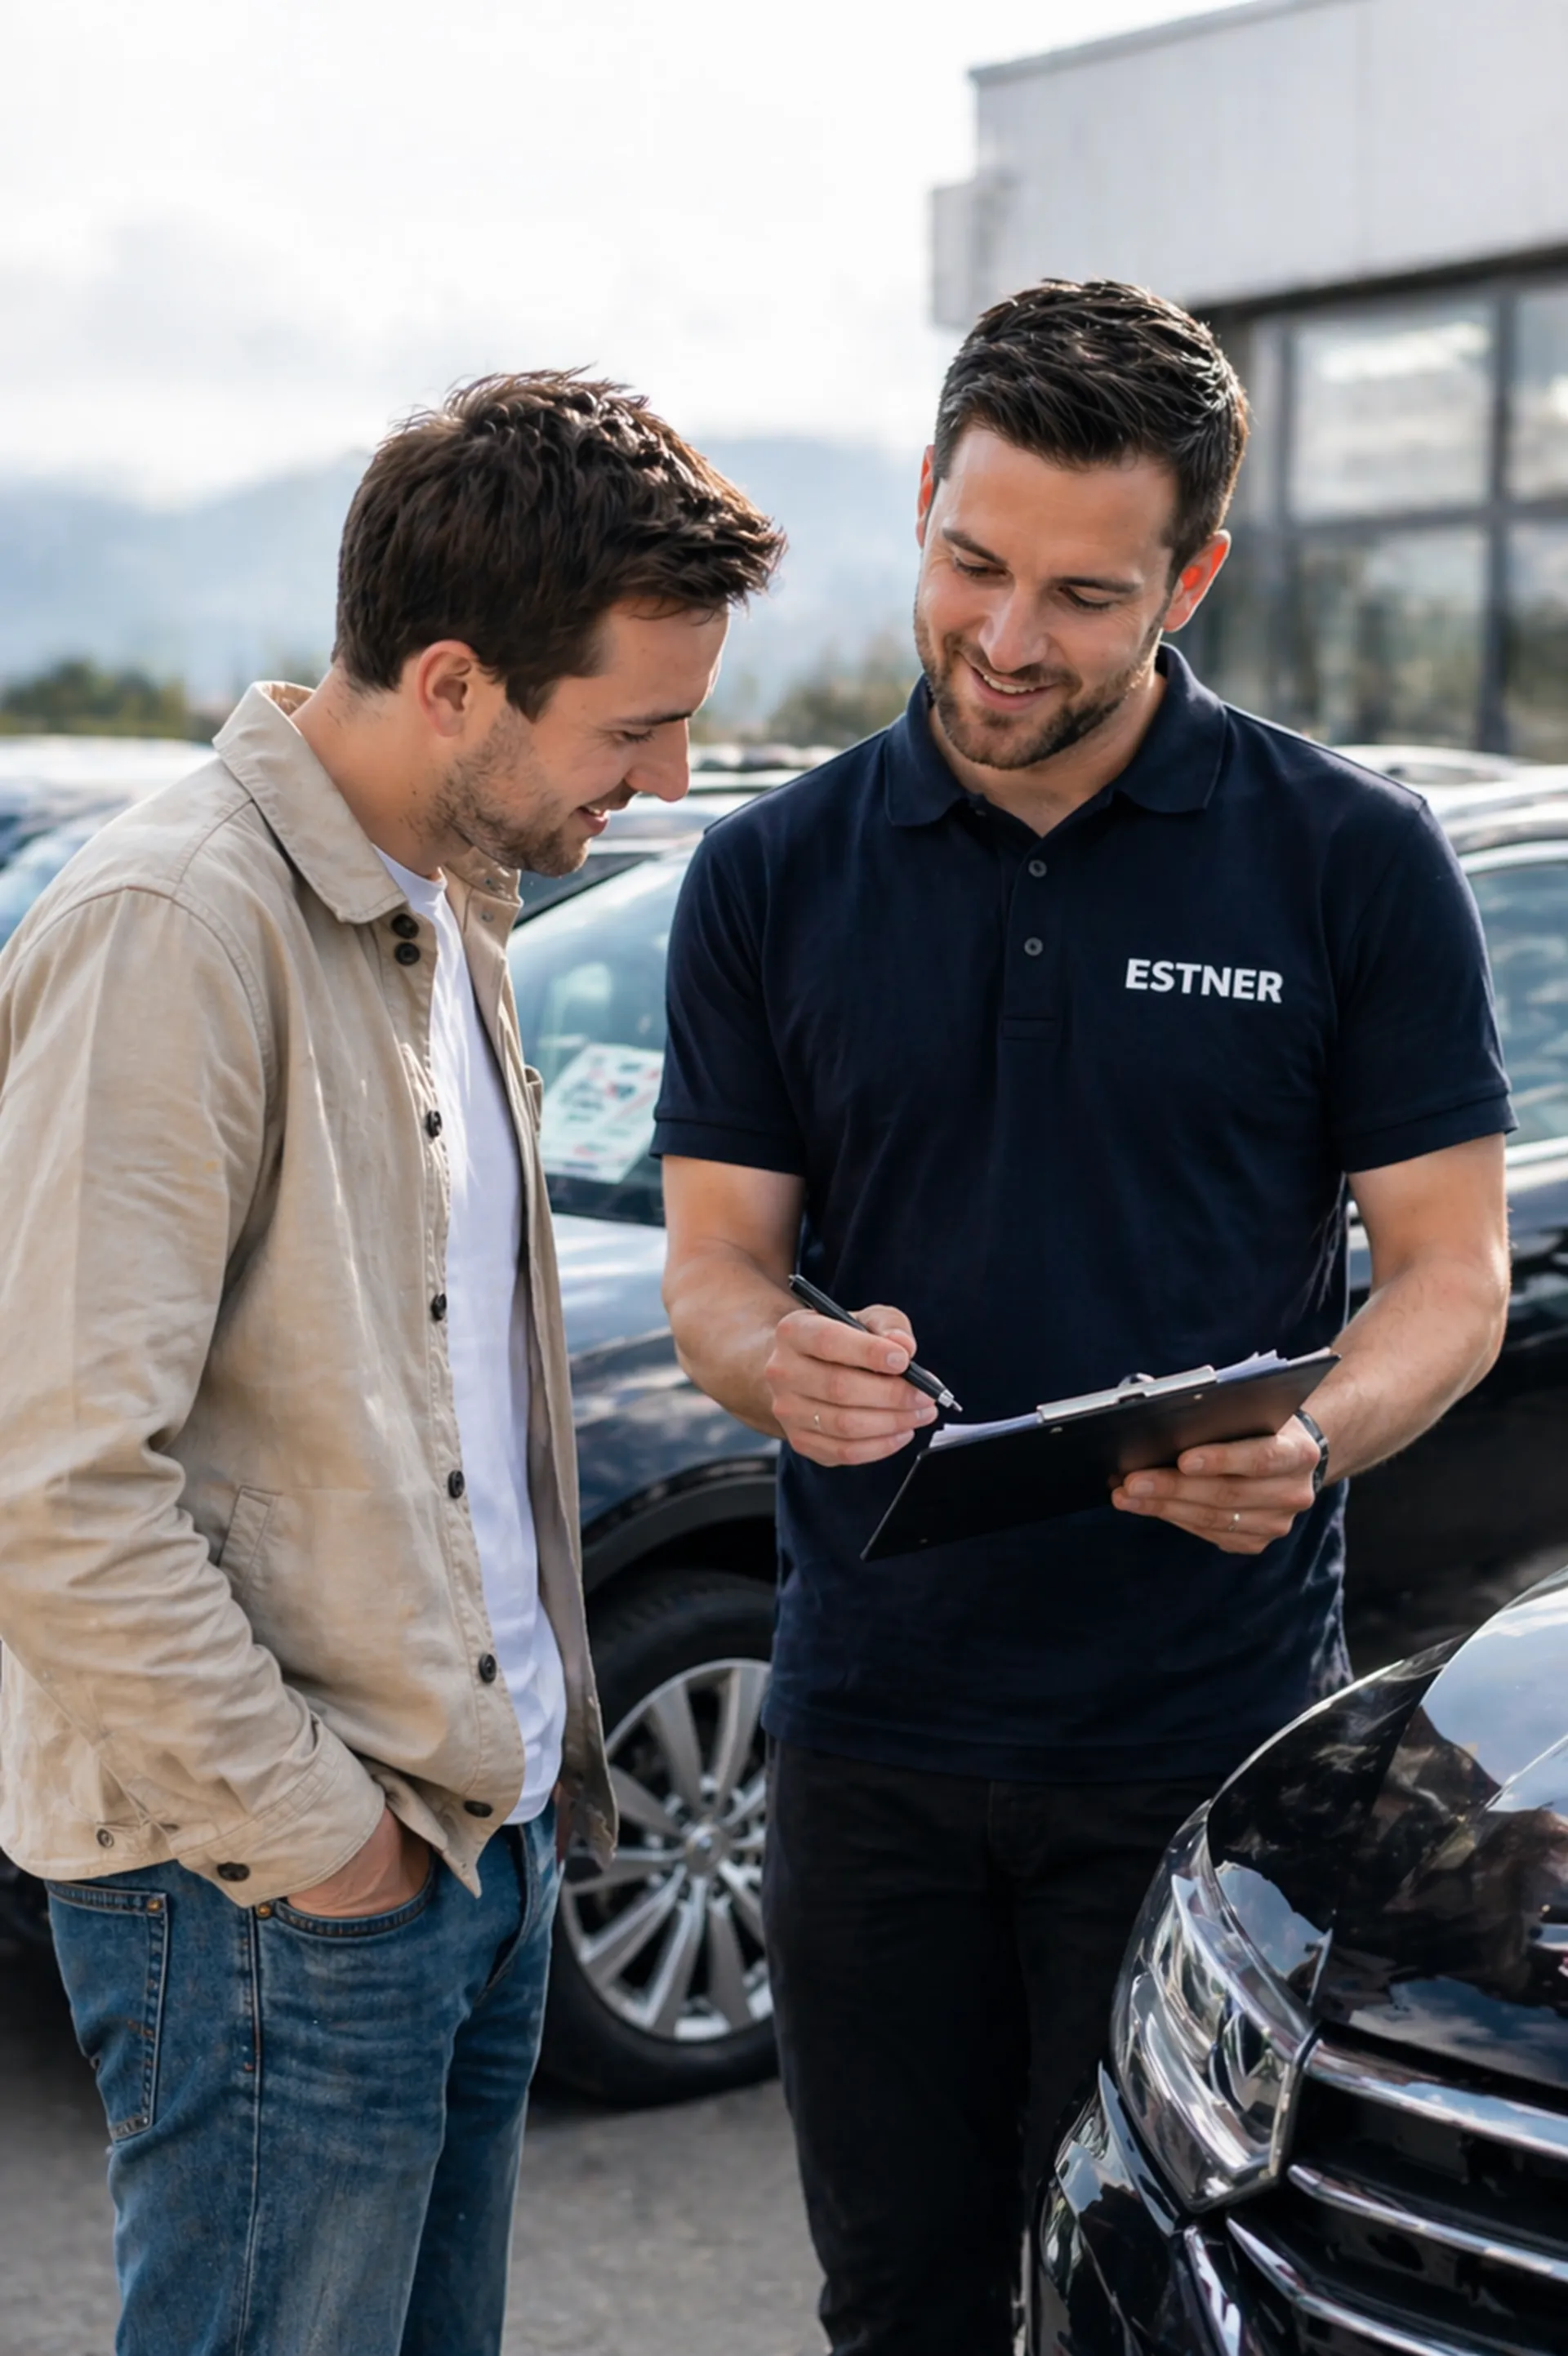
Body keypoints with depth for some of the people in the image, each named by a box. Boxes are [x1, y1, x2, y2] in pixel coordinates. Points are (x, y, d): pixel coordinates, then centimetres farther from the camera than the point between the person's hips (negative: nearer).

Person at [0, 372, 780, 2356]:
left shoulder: (447, 910, 11)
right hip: (275, 1891, -8)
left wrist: (538, 1743, 13)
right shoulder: (174, 929, -19)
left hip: (486, 1822, 9)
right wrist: (312, 1834, -16)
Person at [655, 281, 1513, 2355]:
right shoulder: (772, 879, 4)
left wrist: (1304, 1442, -22)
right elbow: (713, 1265, 5)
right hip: (870, 1726, 3)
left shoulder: (1352, 862, -3)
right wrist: (778, 1363, -19)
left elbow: (1452, 1272, -1)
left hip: (1212, 1734, -2)